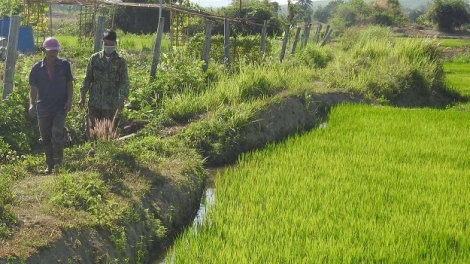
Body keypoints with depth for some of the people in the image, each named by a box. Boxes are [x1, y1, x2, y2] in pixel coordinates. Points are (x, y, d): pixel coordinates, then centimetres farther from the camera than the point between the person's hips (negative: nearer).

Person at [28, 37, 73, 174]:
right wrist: (32, 104, -14)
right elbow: (33, 88, 0)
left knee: (57, 133, -17)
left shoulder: (64, 65, -2)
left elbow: (69, 84, 5)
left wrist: (69, 100, -8)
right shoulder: (37, 68, -2)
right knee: (45, 138, 9)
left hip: (60, 107, -2)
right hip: (43, 109, 2)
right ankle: (50, 165, 24)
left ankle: (59, 161, 3)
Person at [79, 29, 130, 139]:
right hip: (94, 101, 1)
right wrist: (82, 97, 4)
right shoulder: (94, 58, 1)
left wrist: (122, 99, -17)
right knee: (91, 129, 3)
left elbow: (124, 82, -4)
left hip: (111, 104, -1)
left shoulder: (120, 61, -2)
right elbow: (87, 79, 6)